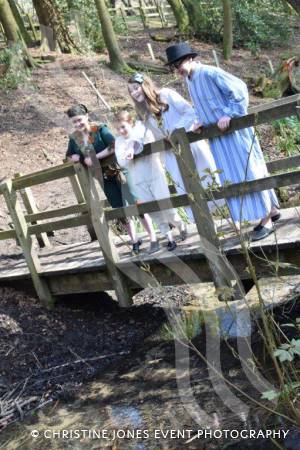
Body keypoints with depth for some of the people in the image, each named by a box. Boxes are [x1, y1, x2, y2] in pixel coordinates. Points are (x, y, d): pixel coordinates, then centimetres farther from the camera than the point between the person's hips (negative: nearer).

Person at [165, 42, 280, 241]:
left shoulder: (209, 73, -16)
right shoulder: (189, 82, 9)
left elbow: (239, 88, -18)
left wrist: (229, 114, -23)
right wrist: (202, 122, 5)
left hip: (234, 131, -9)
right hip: (218, 137, 9)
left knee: (247, 171, -5)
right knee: (232, 177, 10)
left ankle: (266, 220, 3)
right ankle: (271, 209, 22)